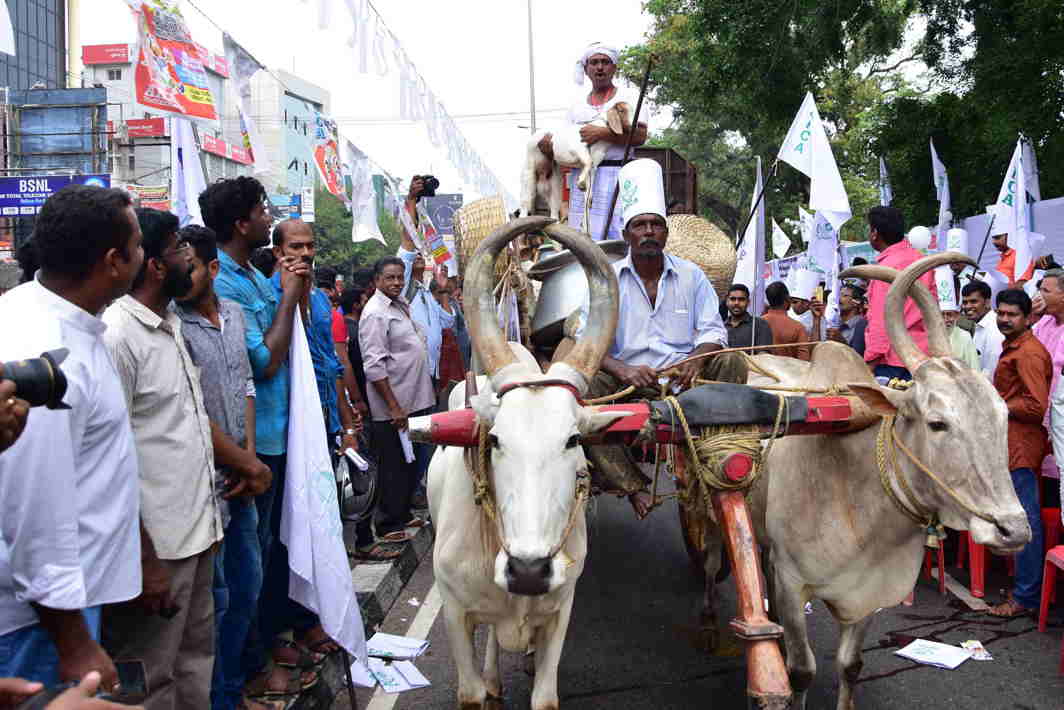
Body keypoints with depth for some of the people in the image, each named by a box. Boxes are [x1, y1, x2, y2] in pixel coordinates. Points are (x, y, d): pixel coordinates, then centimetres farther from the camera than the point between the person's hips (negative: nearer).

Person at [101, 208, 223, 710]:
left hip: (197, 530, 9)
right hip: (156, 543, -9)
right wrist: (144, 562, -19)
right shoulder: (115, 335, -18)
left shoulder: (171, 324, 11)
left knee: (196, 657, 19)